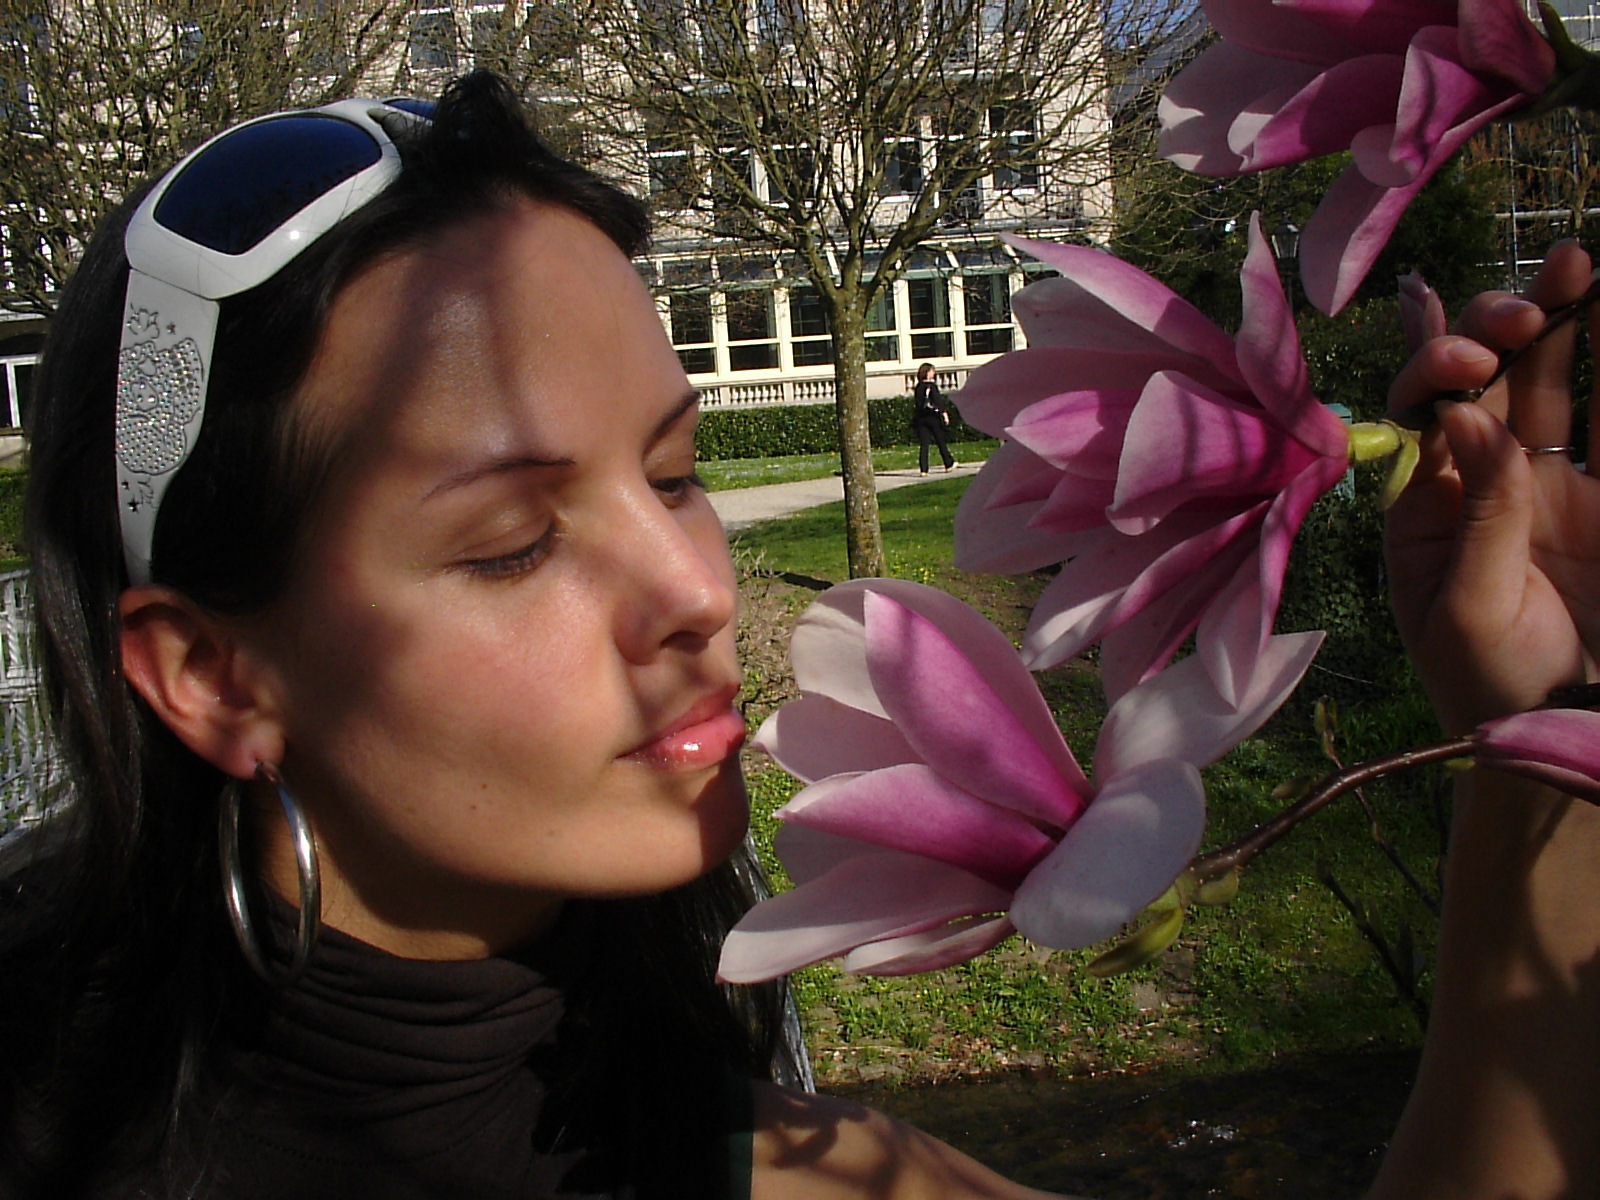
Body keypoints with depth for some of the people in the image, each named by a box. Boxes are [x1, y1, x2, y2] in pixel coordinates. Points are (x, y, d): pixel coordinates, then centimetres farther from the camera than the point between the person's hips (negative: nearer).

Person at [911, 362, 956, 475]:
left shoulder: (918, 387, 7)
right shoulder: (932, 385, -7)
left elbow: (915, 403, 11)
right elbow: (938, 401, -13)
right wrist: (945, 413, -13)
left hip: (920, 418, 4)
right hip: (933, 416, -4)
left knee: (923, 444, 1)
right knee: (940, 441, 10)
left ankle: (924, 469, -6)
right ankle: (949, 464, 22)